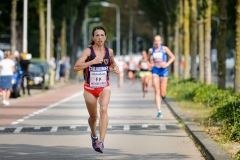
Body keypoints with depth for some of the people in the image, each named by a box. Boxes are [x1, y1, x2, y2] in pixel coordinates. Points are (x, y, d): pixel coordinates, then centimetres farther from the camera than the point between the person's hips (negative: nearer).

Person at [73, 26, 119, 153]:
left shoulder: (109, 51, 0)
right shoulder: (88, 51, -11)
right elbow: (76, 67, -22)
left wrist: (115, 68, 1)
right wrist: (92, 61, -30)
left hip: (104, 87, 1)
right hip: (90, 88, -1)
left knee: (103, 109, -26)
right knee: (93, 116, 14)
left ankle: (101, 142, -31)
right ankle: (94, 135, 48)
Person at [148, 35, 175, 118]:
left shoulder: (164, 49, -3)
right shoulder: (151, 50, 4)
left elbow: (172, 57, 3)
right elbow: (148, 59, 21)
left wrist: (167, 64, -11)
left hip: (163, 70, -1)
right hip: (155, 71, 1)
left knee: (162, 93, 1)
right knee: (156, 92, -11)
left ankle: (163, 94, 42)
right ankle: (159, 111, -11)